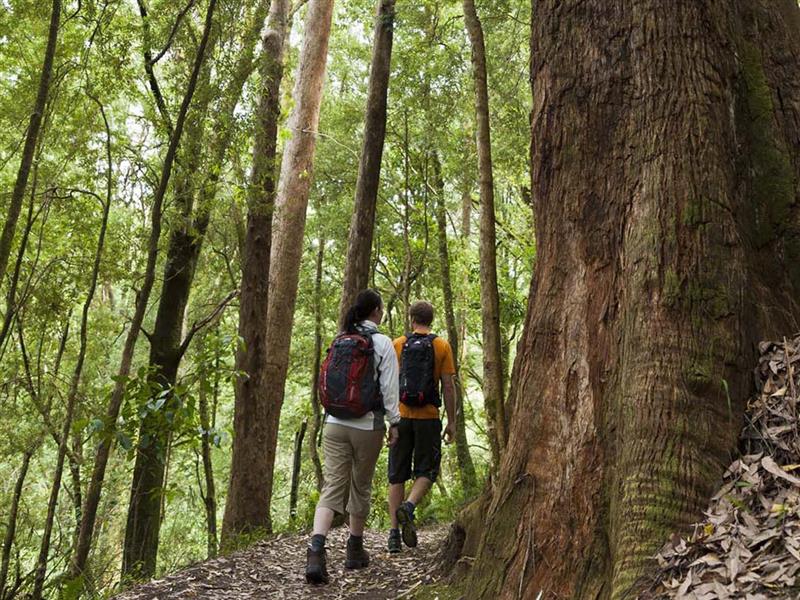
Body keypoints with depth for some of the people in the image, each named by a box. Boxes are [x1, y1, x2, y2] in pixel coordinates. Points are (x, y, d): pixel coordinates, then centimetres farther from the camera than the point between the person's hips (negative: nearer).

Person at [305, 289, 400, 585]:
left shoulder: (338, 341, 7)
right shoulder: (382, 343, -7)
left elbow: (327, 383, 10)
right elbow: (389, 388, -9)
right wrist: (394, 422, 0)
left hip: (334, 424, 3)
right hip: (367, 427, -3)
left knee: (332, 487, 0)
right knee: (361, 487, 13)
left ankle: (315, 551, -18)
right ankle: (355, 551, 27)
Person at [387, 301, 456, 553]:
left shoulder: (397, 345, 4)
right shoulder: (441, 346, 1)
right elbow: (448, 386, -2)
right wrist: (451, 421, 4)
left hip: (401, 417, 2)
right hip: (428, 418, -1)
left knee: (397, 475, 8)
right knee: (426, 472, 10)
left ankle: (394, 532, 5)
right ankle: (408, 506, -18)